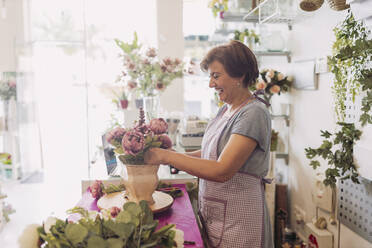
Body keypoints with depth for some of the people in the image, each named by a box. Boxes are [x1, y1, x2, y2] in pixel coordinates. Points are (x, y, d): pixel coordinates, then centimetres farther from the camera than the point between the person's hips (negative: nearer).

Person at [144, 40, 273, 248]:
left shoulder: (254, 114, -19)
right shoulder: (226, 110, 8)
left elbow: (222, 171, -26)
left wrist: (166, 156, -23)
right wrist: (179, 156, -2)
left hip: (237, 221, -7)